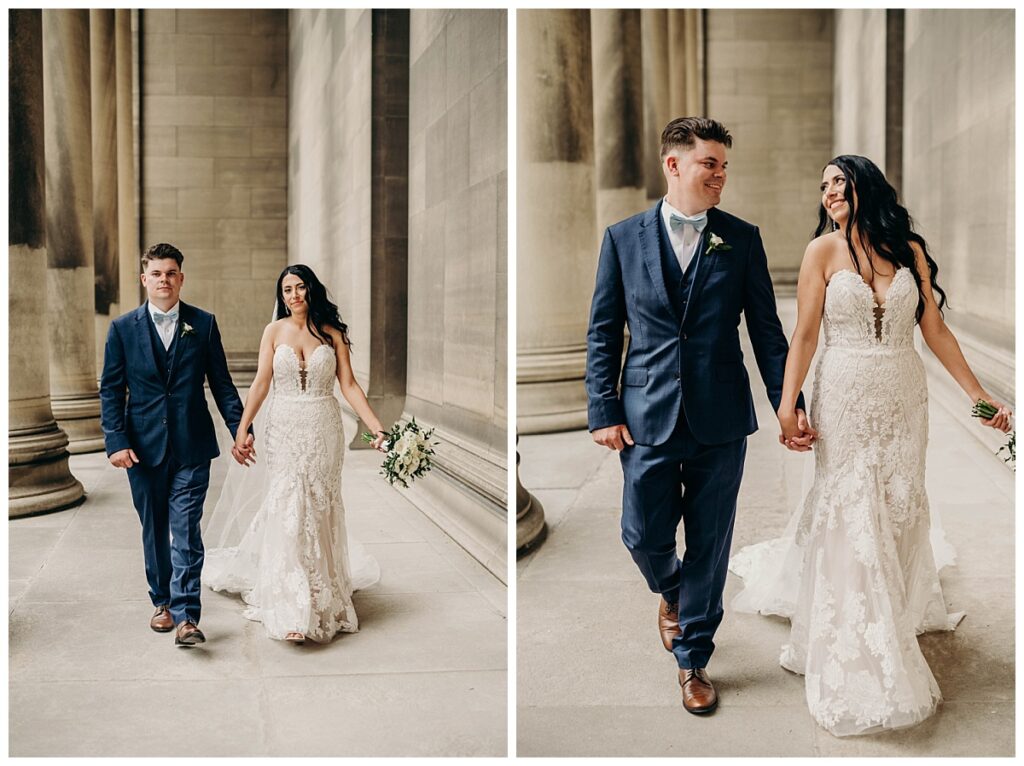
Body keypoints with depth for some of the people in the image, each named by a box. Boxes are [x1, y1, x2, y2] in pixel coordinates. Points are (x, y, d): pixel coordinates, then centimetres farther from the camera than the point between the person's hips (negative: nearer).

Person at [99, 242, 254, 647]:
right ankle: (162, 601, 29)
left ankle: (186, 616, -6)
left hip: (192, 447, -1)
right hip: (143, 447, 1)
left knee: (186, 531, -6)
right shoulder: (122, 328, 3)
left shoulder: (204, 324, 3)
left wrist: (239, 427, -4)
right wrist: (116, 441, -7)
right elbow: (111, 390, 2)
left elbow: (221, 382, 6)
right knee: (154, 530, 13)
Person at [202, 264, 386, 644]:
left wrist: (378, 428, -11)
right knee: (286, 512, -5)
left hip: (324, 431, 1)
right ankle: (291, 609, -3)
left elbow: (349, 386, -2)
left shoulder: (332, 332, 1)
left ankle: (322, 595, 19)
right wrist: (241, 432, -9)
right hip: (284, 431, -1)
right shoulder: (275, 330, 1)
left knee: (320, 512, 7)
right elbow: (260, 384, -2)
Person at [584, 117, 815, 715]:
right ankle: (671, 593, 42)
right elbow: (603, 333, 4)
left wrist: (789, 406, -2)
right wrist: (603, 411, -3)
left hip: (721, 419, 0)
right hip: (648, 418, 0)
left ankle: (693, 658, 25)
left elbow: (767, 330, 4)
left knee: (710, 545, 7)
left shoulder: (742, 239, 3)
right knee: (644, 537, 6)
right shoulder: (624, 237, 3)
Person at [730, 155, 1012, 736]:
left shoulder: (910, 250, 4)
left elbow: (936, 331, 4)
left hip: (904, 401, 3)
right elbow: (805, 335, -6)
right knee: (851, 517, 0)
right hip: (845, 400, -3)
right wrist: (787, 405, -15)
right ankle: (863, 667, 12)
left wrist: (980, 394, 0)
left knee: (899, 508, 9)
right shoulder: (824, 250, -3)